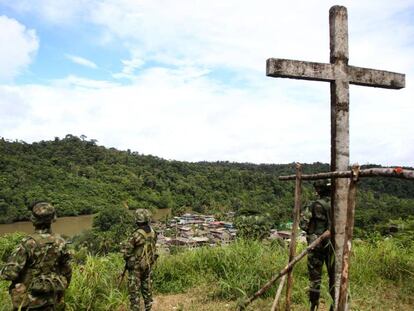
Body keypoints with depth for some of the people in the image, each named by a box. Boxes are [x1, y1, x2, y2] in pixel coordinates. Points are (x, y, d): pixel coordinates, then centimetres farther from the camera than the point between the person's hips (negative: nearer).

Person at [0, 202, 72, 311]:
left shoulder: (28, 243, -20)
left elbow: (10, 273, -19)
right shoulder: (60, 243, -8)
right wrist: (61, 290, 18)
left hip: (28, 300, -3)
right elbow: (67, 272, 2)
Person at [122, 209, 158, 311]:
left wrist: (128, 259, 2)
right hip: (148, 265, 6)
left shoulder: (136, 235, -26)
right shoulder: (153, 233, -6)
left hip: (136, 266, -6)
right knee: (146, 288, 19)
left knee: (134, 290, 7)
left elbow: (126, 250, -18)